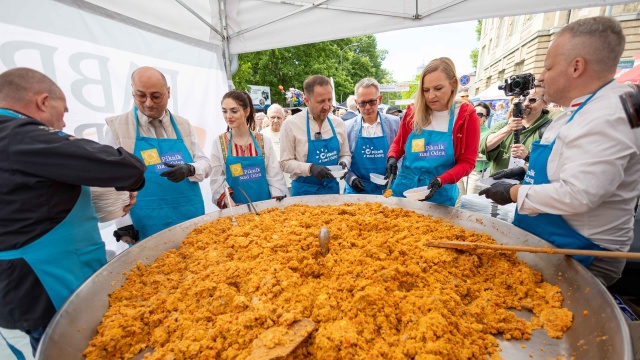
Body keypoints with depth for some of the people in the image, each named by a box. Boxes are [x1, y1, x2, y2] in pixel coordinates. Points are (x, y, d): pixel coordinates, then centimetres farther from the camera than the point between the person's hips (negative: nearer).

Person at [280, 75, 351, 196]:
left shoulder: (338, 123, 0)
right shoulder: (291, 124, -11)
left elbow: (345, 155, 11)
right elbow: (285, 163, -9)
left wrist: (343, 163, -11)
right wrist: (310, 168, -24)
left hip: (332, 189, 4)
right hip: (304, 191, -3)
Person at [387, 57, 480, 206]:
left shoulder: (467, 116, -5)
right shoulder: (412, 113, 0)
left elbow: (467, 162, -5)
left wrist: (441, 180, -22)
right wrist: (392, 158, -10)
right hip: (404, 189, 2)